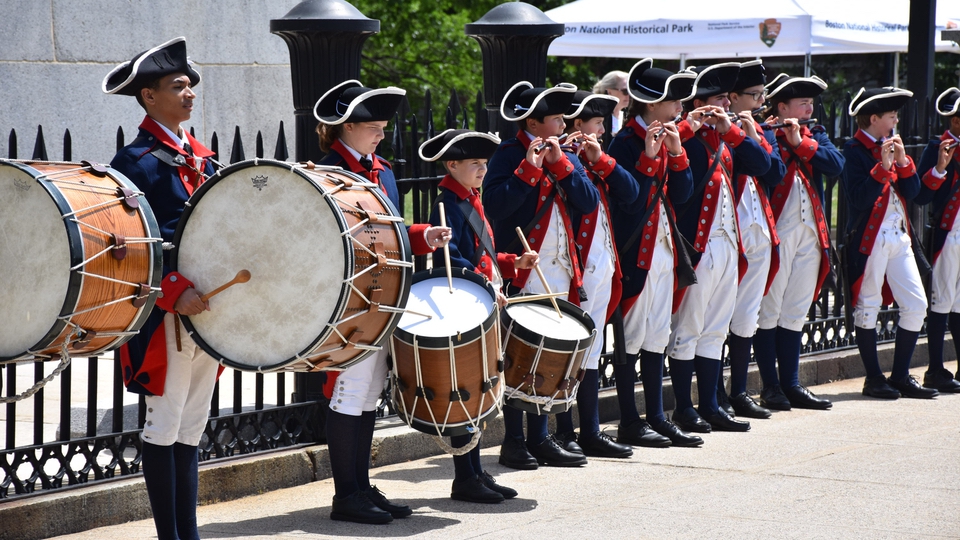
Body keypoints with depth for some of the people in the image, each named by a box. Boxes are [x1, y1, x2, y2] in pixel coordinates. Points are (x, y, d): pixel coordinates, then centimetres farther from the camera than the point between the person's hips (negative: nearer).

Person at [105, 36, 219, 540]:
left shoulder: (201, 157, 15)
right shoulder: (136, 161, -9)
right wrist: (175, 292, -23)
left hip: (205, 309, 8)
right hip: (164, 315, -8)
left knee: (191, 427, 11)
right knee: (164, 427, -2)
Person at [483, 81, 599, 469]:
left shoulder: (566, 157, 13)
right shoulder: (509, 156, -5)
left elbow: (590, 203, -1)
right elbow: (494, 206, -20)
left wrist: (561, 164, -10)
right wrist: (530, 168, -22)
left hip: (560, 273, 6)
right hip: (522, 273, -6)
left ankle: (539, 438, 16)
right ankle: (513, 442, 4)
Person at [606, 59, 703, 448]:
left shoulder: (667, 137, 12)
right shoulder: (627, 142, -13)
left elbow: (681, 195, 7)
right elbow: (629, 200, -21)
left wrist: (676, 152, -6)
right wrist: (648, 156, -26)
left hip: (661, 247, 8)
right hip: (634, 251, -8)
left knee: (657, 336, 11)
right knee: (631, 337, -2)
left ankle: (657, 418, 16)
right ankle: (629, 423, 4)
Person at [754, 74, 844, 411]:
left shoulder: (815, 136, 14)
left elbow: (836, 165, -4)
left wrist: (800, 142, -12)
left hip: (810, 234, 6)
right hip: (777, 232, -6)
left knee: (795, 314, 11)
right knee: (768, 312, -1)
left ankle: (791, 384, 16)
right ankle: (770, 387, 5)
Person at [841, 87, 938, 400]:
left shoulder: (891, 145, 14)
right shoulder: (854, 151, -9)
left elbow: (912, 192, 8)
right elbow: (858, 198, -19)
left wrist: (903, 161, -5)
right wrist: (882, 167, -22)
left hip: (899, 236, 7)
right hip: (870, 238, -7)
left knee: (916, 305, 3)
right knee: (867, 307, 0)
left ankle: (901, 376, 11)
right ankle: (874, 379, 8)